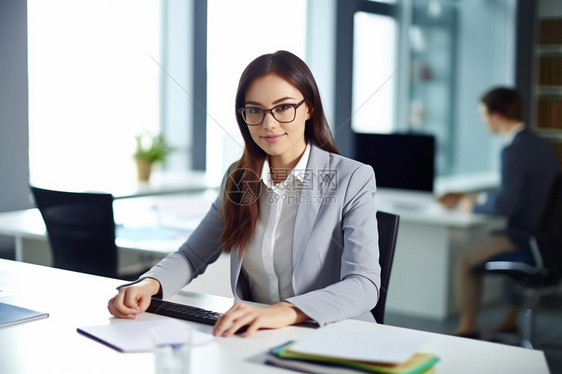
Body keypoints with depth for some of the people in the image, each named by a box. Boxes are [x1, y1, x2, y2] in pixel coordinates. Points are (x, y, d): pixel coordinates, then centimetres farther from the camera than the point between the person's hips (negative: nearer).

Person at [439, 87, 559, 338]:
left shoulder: (514, 150, -21)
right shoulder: (543, 145, 9)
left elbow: (504, 205, -25)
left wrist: (473, 206, -6)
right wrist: (469, 198, 23)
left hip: (523, 238, -9)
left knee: (467, 261, 6)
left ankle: (468, 327, 17)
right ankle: (510, 320, 37)